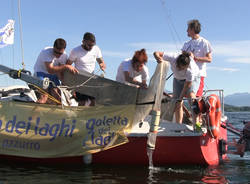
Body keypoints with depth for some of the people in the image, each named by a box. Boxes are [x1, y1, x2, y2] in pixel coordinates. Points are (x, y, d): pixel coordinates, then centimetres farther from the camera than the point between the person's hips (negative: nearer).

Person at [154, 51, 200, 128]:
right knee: (177, 104, -5)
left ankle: (195, 124, -28)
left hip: (193, 78, -4)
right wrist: (158, 58, -52)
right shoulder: (173, 57, -34)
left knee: (191, 96, -29)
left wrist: (180, 99, -26)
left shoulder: (191, 70, -39)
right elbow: (156, 53, -29)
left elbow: (186, 86, -30)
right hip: (178, 79, 4)